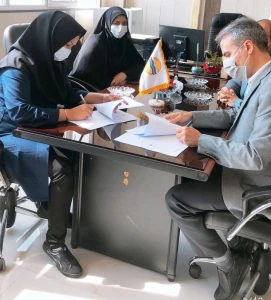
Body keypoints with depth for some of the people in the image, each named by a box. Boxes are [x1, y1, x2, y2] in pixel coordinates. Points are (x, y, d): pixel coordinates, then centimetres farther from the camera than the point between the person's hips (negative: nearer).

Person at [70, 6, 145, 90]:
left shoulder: (125, 41, 1)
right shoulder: (95, 44, -16)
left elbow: (140, 65, 1)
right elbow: (84, 77, -20)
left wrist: (124, 74, -17)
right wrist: (111, 81, -13)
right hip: (96, 90, -6)